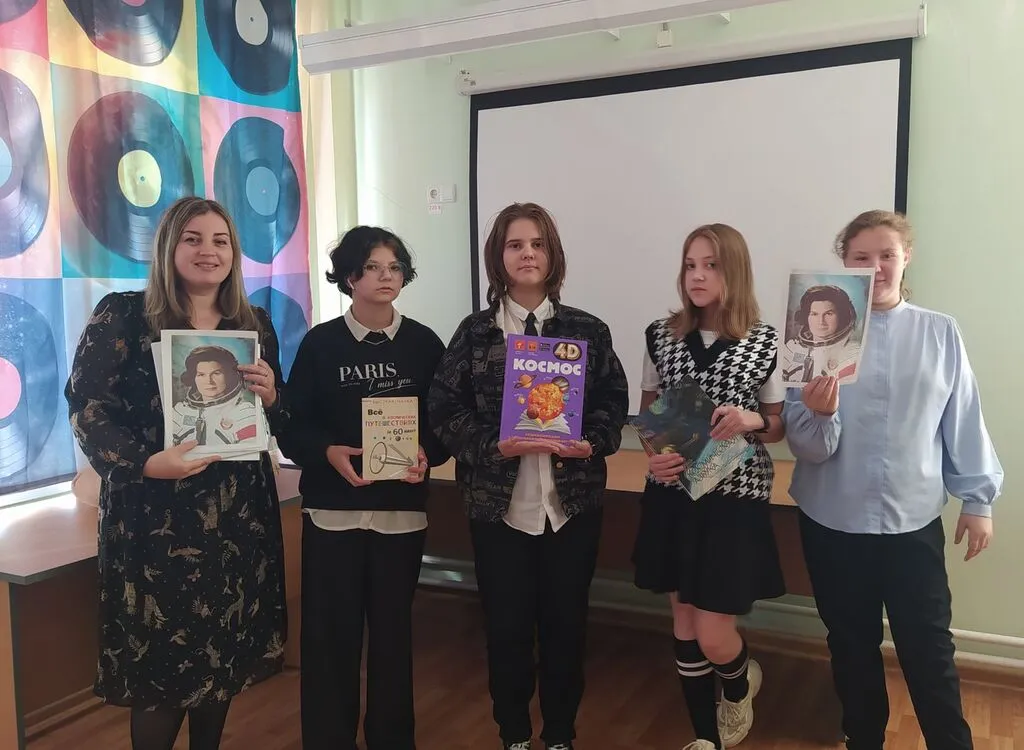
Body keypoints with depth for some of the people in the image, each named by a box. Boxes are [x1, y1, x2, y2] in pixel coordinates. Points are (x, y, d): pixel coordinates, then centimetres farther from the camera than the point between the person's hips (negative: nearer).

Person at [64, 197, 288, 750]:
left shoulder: (255, 324, 8)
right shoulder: (122, 315, -4)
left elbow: (278, 424, 14)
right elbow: (87, 407, -9)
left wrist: (270, 397, -9)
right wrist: (146, 462, -24)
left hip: (238, 513, 4)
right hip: (154, 515, -4)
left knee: (225, 656, 13)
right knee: (161, 663, 3)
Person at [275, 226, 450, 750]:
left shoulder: (425, 343, 2)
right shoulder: (320, 343, -1)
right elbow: (292, 427, -3)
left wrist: (427, 454, -16)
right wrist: (329, 452, -21)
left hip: (402, 511, 1)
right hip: (332, 509, -1)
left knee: (394, 631, 11)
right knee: (330, 635, 4)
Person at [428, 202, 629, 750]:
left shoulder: (587, 329, 3)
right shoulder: (474, 332, 0)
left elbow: (614, 402, 4)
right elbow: (444, 408, -4)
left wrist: (592, 443, -15)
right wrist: (495, 444, -18)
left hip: (572, 502, 1)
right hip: (498, 503, -1)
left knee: (566, 623, 11)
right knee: (506, 626, 9)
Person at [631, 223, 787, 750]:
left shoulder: (764, 342, -5)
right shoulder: (661, 335, 2)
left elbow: (780, 427, 3)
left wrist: (752, 420, -18)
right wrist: (654, 453, -9)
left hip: (735, 499, -3)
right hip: (672, 496, 3)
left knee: (713, 636, -1)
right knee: (684, 627, 12)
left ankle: (741, 683, 37)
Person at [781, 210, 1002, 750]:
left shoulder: (940, 333, -2)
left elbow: (964, 423, 5)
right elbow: (807, 447, -10)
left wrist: (978, 499, 7)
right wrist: (818, 413, -30)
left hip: (914, 521, 0)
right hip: (833, 522, 1)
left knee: (929, 650, 7)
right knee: (852, 647, 16)